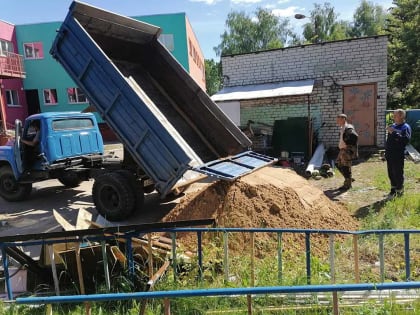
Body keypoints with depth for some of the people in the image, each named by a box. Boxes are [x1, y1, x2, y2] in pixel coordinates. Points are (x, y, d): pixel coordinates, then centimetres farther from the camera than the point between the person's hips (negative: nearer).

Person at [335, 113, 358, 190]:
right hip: (342, 150, 10)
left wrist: (348, 145, -23)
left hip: (347, 150, -10)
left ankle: (347, 185, 9)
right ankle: (349, 179, 29)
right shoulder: (342, 128, 13)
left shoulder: (348, 128, -17)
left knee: (346, 167, -3)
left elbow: (355, 136, -31)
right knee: (338, 164, 16)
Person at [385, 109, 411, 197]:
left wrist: (394, 132, -26)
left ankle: (400, 191, 13)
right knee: (391, 173, 14)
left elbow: (406, 139, -25)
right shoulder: (392, 126, 13)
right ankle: (393, 189, 27)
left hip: (398, 156, -7)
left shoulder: (405, 127, -8)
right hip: (390, 154, 7)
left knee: (398, 174, 0)